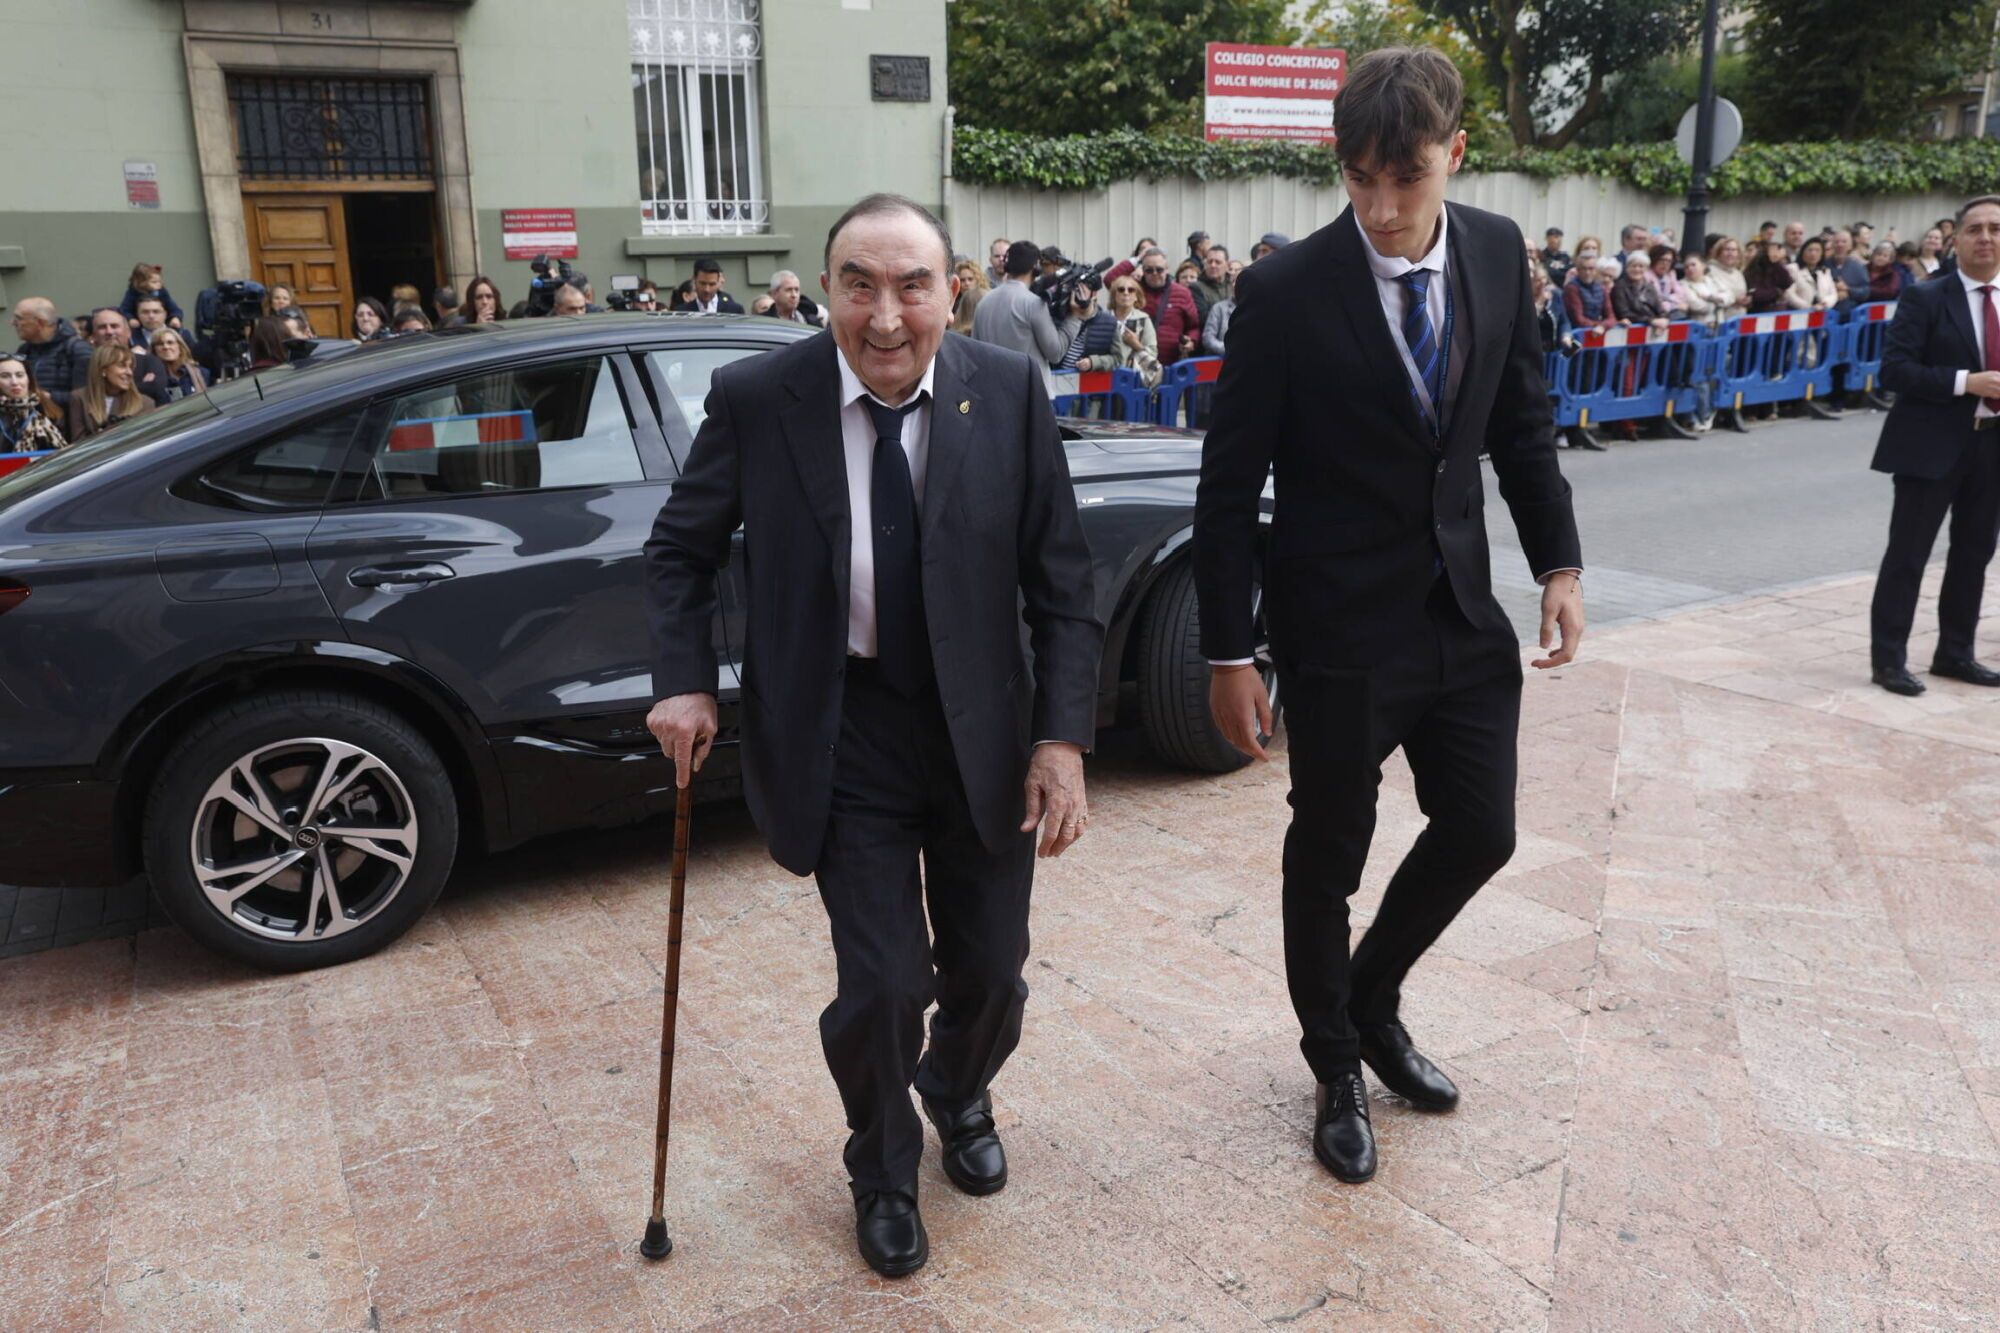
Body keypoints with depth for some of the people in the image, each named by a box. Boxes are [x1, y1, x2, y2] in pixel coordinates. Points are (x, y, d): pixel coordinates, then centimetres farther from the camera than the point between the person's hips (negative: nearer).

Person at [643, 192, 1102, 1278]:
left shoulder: (1009, 392, -8)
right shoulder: (755, 398, -10)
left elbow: (1061, 584, -4)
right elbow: (680, 549, 5)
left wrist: (1063, 737, -10)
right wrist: (684, 683, -7)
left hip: (986, 730, 2)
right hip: (844, 738, -1)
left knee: (991, 970, 12)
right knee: (881, 985, -2)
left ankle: (959, 1094, 50)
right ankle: (882, 1171, 32)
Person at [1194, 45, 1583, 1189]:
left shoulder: (1499, 255, -1)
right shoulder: (1288, 293, -16)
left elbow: (1523, 423, 10)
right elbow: (1231, 487, -12)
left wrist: (1560, 561, 1)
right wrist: (1231, 653, -12)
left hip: (1465, 612, 5)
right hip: (1341, 627, -5)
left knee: (1481, 833, 13)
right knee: (1329, 856, 9)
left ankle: (1374, 999, 40)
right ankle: (1337, 1065, 34)